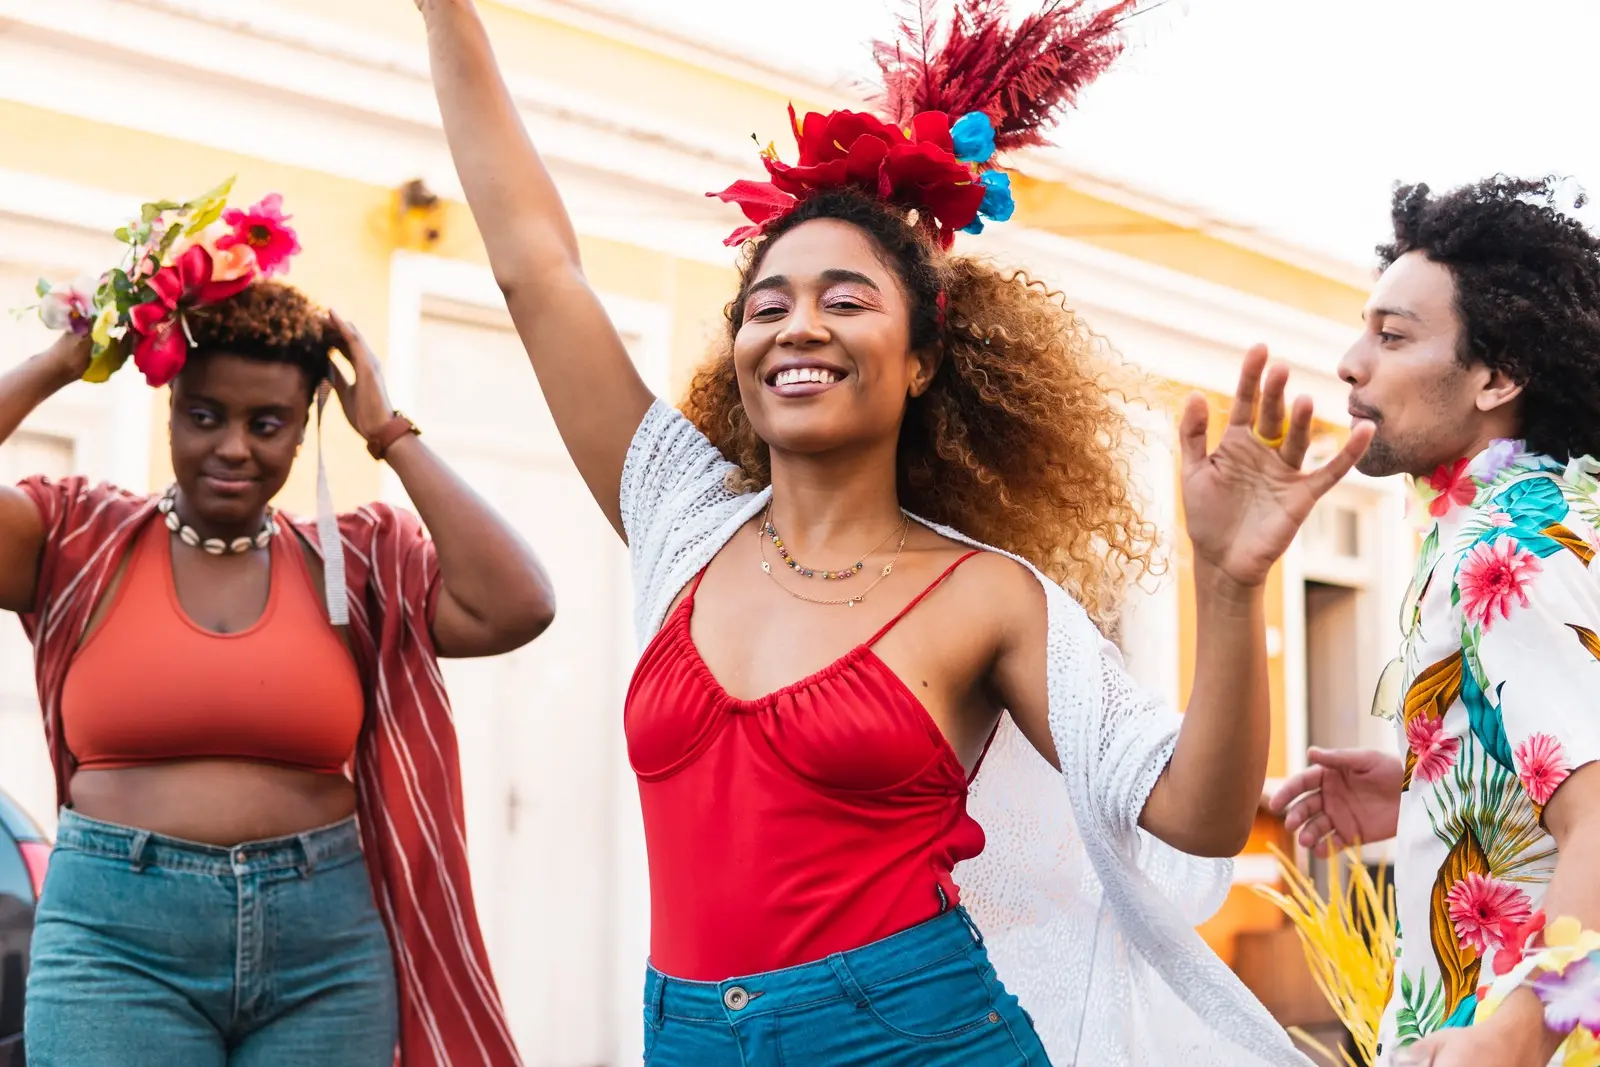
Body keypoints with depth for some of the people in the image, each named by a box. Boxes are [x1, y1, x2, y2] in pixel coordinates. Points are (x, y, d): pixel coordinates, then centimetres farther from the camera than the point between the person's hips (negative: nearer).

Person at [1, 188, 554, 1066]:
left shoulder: (355, 563, 6)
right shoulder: (81, 543, 5)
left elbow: (514, 608, -9)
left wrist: (391, 435, -3)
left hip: (326, 944, 1)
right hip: (117, 940, -1)